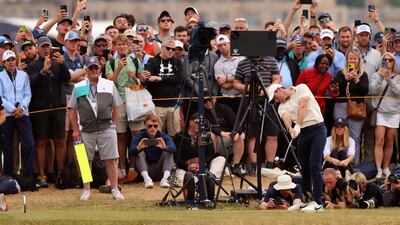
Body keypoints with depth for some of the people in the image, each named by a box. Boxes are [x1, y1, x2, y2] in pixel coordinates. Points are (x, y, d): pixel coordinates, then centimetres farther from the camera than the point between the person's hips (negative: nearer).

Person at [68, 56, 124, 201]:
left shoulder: (109, 85, 8)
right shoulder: (78, 87, 6)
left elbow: (116, 106, 11)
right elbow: (72, 109, 7)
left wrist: (112, 125, 4)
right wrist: (75, 129, 1)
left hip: (106, 128, 0)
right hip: (86, 130, 0)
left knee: (110, 160, -2)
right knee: (86, 160, 5)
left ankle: (114, 189, 3)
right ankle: (86, 190, 13)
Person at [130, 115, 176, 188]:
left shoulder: (164, 137, -6)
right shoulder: (139, 137, -7)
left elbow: (173, 148, -25)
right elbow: (131, 151, -24)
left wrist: (165, 147, -49)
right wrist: (138, 148, -48)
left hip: (160, 171, 0)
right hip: (145, 170, 0)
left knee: (168, 153, -19)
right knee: (140, 154, -22)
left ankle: (165, 179, -35)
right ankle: (146, 178, -38)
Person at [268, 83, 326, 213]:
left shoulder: (301, 89, 1)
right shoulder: (282, 107, 11)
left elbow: (302, 106, -15)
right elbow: (286, 118, -11)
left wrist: (298, 125, -26)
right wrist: (290, 129, -33)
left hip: (317, 128, -6)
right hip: (302, 133, 6)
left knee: (314, 165, -15)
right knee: (304, 167, 6)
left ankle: (317, 203, -18)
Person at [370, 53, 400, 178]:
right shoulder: (377, 75, 6)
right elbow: (373, 91, -6)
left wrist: (389, 80, -19)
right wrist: (380, 78, -17)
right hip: (380, 112, -1)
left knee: (389, 143, 7)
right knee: (379, 141, -10)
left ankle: (386, 168, 17)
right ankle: (379, 169, -13)